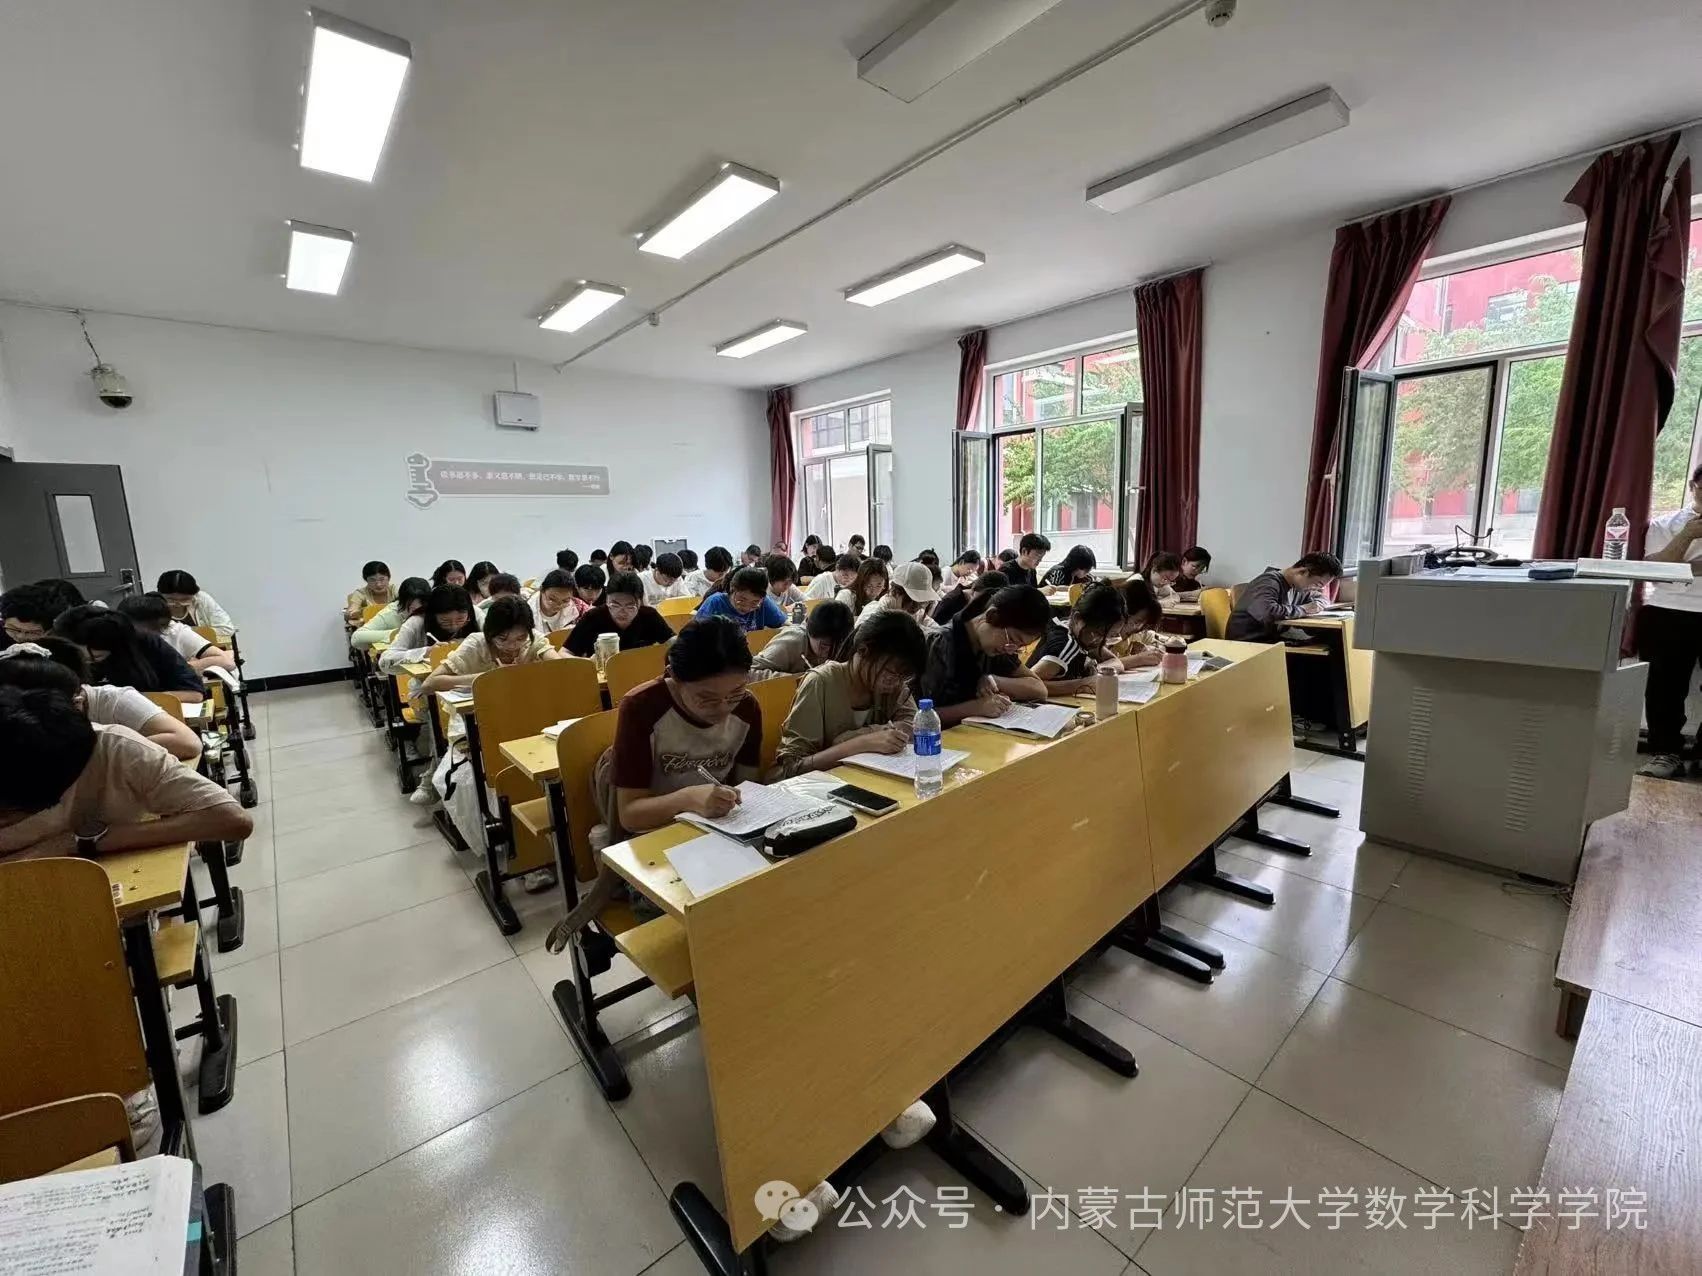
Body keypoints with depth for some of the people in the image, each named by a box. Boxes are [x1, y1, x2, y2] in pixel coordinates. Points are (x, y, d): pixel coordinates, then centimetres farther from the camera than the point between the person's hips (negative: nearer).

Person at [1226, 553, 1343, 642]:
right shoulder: (1269, 582, -18)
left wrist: (1315, 606, 1)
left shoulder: (1298, 586, 9)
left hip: (1273, 640, 9)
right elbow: (1267, 612, -37)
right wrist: (1303, 610, -20)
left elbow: (1321, 599, 27)